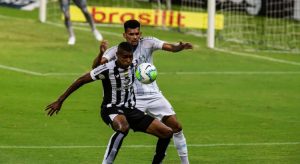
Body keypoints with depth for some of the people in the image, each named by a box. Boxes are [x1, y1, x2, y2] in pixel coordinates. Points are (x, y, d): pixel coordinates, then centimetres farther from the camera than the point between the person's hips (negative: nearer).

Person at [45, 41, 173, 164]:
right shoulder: (107, 69, -20)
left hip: (130, 110, 7)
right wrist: (60, 101, -10)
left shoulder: (133, 66, -3)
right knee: (123, 127, -45)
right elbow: (81, 81, -12)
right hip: (111, 109, -7)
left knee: (167, 132, -2)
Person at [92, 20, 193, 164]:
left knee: (175, 126, -1)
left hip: (153, 95, 2)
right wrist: (101, 53, -40)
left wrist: (180, 47, -40)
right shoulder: (116, 51, -7)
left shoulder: (148, 43, -4)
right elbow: (96, 66, -19)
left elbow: (170, 47, -17)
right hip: (133, 99, -2)